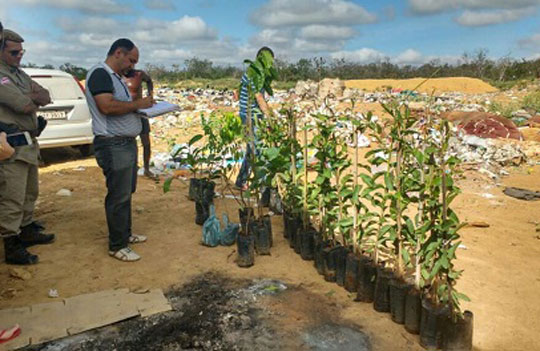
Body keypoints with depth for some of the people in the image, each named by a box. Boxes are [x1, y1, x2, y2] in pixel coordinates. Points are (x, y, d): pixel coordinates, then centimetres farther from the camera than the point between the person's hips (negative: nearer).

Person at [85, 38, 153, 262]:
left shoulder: (116, 76, 19)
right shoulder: (100, 73, -13)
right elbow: (107, 106, -26)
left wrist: (141, 105, 7)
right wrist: (138, 104, -16)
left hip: (127, 143, 10)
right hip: (113, 145, -10)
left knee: (127, 192, 18)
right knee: (119, 197, -4)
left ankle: (125, 233, 31)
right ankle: (117, 246, 7)